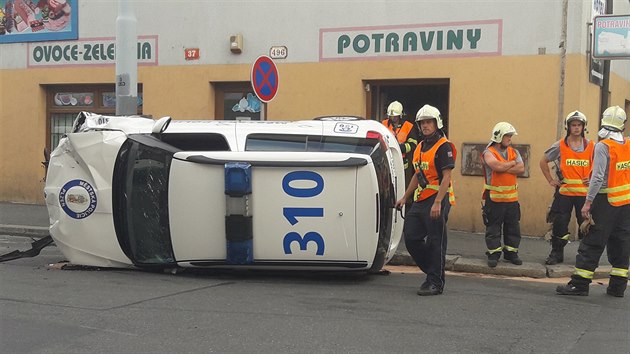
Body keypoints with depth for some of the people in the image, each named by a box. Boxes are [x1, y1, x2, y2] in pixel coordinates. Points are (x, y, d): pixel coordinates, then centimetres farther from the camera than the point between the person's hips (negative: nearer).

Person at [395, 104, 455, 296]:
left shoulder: (443, 146, -9)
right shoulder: (420, 147, 17)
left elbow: (446, 177, -16)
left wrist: (437, 203, -23)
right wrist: (405, 197, 23)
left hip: (437, 200, -9)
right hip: (420, 200, 9)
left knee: (435, 242, -3)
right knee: (411, 238, 7)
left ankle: (435, 283, 4)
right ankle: (433, 270, 22)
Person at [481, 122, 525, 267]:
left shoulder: (514, 152, 10)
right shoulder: (489, 153, -6)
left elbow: (521, 169, -6)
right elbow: (497, 166, -25)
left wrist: (504, 168, -15)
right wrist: (512, 163, -8)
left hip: (512, 197, 5)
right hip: (494, 197, -5)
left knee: (513, 226, 10)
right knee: (493, 227, 1)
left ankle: (511, 252, 21)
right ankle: (494, 254, 9)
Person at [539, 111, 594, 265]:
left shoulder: (592, 147, 3)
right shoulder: (560, 146, 1)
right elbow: (543, 161, 11)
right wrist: (550, 180, 6)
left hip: (584, 192, 0)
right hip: (564, 192, 0)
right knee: (559, 224, 1)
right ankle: (556, 254, 13)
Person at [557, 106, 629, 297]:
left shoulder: (603, 146, -13)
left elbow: (598, 177, -19)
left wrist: (588, 202, -17)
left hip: (607, 201, -6)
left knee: (592, 243, -3)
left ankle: (579, 284, -1)